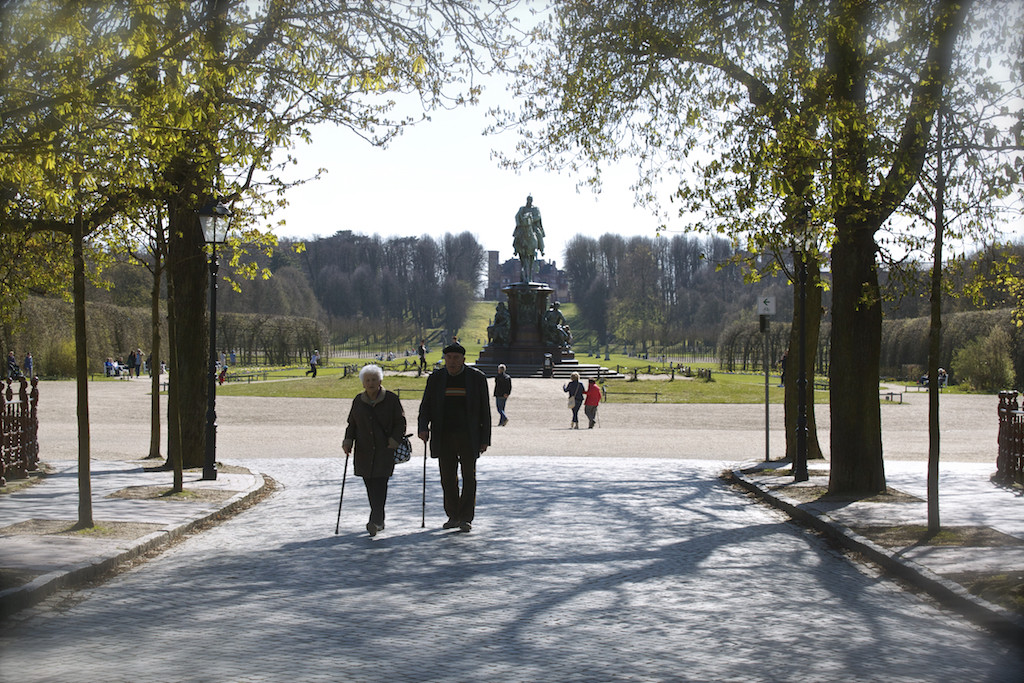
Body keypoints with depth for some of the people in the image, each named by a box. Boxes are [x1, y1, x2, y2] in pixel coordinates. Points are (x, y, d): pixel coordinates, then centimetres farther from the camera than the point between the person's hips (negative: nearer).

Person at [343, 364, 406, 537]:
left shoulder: (391, 399, 0)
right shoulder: (358, 401, 9)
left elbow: (400, 423, 2)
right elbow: (352, 424, 16)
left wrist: (395, 439, -15)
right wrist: (348, 440, -1)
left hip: (385, 449, -3)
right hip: (364, 451, 4)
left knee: (380, 483, -15)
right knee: (370, 486, 4)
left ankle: (375, 521, -20)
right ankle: (380, 521, 15)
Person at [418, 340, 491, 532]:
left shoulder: (477, 378, 1)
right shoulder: (435, 378, 6)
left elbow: (484, 410, 3)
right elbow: (425, 406, 8)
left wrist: (485, 439, -2)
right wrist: (423, 428, -10)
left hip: (468, 436, -2)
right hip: (444, 436, 2)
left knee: (469, 476, -2)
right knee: (448, 477, 4)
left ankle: (466, 518, 2)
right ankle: (453, 516, 14)